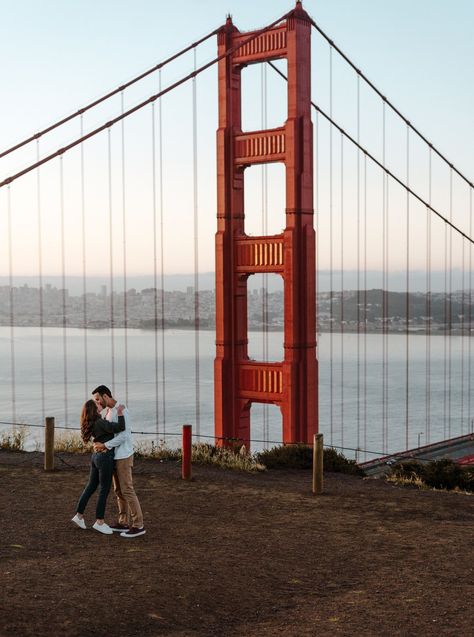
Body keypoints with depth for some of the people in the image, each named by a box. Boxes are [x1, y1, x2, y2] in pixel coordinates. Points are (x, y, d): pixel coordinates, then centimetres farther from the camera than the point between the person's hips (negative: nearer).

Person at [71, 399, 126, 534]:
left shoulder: (91, 424, 6)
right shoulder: (100, 423, -21)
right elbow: (120, 427, -27)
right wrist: (120, 413, -16)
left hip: (96, 456, 9)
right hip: (105, 457, -9)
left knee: (91, 486, 17)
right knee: (104, 489, 2)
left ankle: (79, 515, 23)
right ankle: (99, 521, 9)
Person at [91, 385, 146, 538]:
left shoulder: (122, 411, -22)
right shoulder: (109, 411, 11)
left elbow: (124, 435, -27)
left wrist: (104, 446, -25)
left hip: (123, 456, -10)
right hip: (116, 456, 10)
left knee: (127, 490, -6)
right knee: (119, 490, 15)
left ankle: (138, 526, -1)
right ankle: (124, 523, 24)